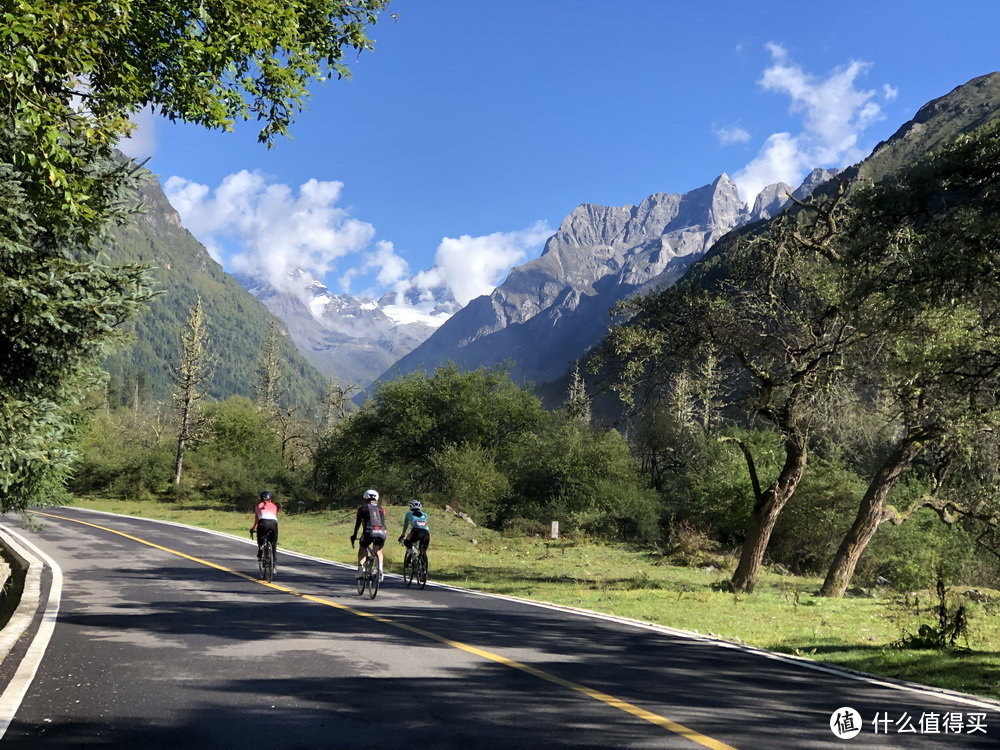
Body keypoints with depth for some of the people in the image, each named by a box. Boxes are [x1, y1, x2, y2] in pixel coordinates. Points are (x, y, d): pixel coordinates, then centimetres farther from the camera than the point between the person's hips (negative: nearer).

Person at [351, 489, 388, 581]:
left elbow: (358, 523, 21)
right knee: (378, 551, 27)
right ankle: (380, 570, 9)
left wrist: (354, 536, 30)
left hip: (369, 532, -2)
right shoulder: (381, 509, 24)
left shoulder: (362, 508, 18)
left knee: (362, 549, 25)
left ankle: (360, 569, 9)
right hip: (381, 533, 2)